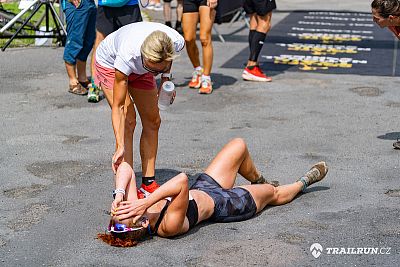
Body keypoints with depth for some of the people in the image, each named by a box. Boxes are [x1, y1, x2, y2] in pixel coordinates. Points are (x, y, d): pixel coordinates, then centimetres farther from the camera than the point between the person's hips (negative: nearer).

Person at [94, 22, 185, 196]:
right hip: (109, 62, -5)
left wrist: (166, 77, -12)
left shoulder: (177, 42, -35)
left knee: (152, 121, 1)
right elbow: (118, 106, -38)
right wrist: (120, 147, -42)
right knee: (128, 122, -17)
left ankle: (148, 183, 10)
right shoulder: (127, 55, -45)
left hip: (139, 67, 5)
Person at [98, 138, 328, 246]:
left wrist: (119, 194, -41)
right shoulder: (169, 226, -43)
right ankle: (304, 182, 52)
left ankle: (259, 180, 43)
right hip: (221, 204, -6)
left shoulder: (131, 203, -24)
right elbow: (182, 181, -58)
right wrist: (147, 202, -59)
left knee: (239, 145, 12)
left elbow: (125, 168, -26)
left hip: (201, 189, 6)